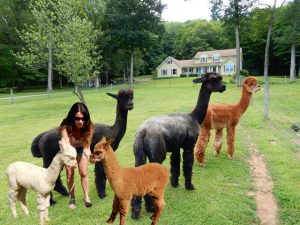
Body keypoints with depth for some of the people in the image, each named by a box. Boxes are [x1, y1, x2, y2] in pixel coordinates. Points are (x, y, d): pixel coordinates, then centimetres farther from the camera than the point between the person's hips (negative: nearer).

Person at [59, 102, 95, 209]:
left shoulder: (88, 126, -33)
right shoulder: (65, 127, -39)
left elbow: (87, 145, -33)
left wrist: (89, 155, -54)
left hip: (81, 148, 1)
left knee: (83, 173, -1)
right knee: (69, 174, 4)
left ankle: (86, 197, 14)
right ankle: (72, 198, 20)